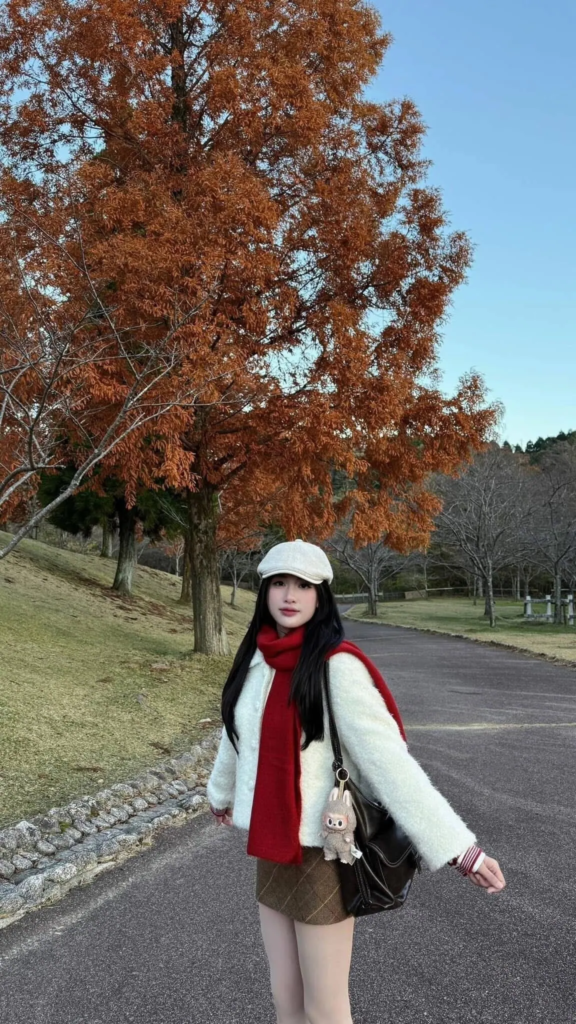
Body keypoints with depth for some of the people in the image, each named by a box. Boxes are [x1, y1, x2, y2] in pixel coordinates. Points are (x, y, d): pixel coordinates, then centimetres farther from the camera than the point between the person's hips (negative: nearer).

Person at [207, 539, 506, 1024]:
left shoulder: (336, 666, -19)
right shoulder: (258, 657, 1)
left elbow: (388, 758, -22)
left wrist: (457, 844, -26)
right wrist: (222, 792, 34)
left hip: (321, 851, -6)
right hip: (271, 849, 6)